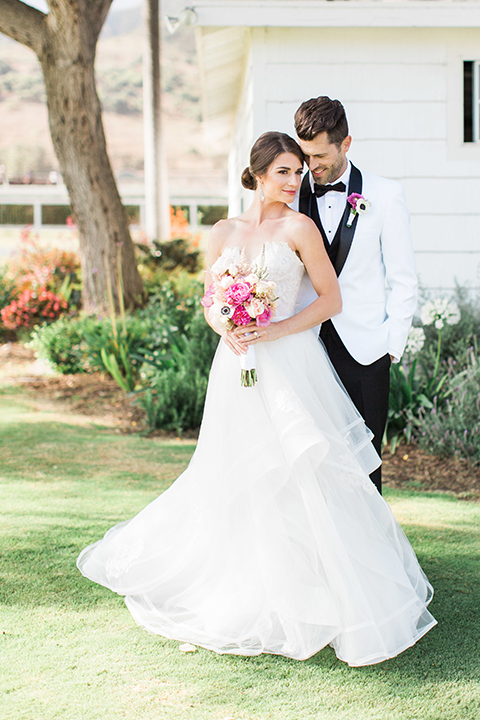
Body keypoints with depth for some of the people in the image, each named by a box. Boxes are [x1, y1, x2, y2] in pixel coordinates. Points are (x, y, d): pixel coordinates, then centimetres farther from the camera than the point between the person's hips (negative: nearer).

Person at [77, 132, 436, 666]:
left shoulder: (298, 227, -2)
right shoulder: (224, 232, 9)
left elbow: (331, 299, -3)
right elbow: (210, 302, 14)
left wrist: (274, 332, -13)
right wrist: (227, 331, -8)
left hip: (290, 365, -4)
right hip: (237, 366, 4)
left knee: (299, 475, -6)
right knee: (232, 478, 10)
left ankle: (320, 593, 4)